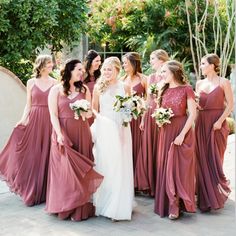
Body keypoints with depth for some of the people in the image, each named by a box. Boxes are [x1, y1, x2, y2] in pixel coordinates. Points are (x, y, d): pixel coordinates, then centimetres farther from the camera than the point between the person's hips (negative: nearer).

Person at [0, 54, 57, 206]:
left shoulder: (55, 83, 5)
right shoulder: (31, 82, 5)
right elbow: (28, 105, 7)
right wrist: (23, 120, -5)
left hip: (50, 121, 0)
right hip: (34, 120, 0)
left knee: (47, 155, 4)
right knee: (32, 155, 2)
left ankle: (45, 191, 17)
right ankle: (32, 191, 16)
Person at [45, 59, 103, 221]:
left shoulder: (84, 89, 11)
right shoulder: (56, 90, 1)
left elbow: (89, 113, 13)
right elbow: (53, 115, -5)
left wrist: (85, 112, -10)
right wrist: (59, 134, -16)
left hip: (82, 133, 3)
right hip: (63, 133, -3)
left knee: (81, 169, 3)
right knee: (64, 168, -2)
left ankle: (80, 207, 9)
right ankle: (64, 206, 8)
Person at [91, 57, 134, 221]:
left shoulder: (124, 87, 4)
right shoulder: (98, 87, 6)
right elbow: (94, 108, 8)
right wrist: (98, 117, -10)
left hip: (120, 129, -1)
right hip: (103, 129, 1)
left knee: (119, 166, 0)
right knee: (103, 165, 3)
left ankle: (118, 206, 10)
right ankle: (103, 203, 16)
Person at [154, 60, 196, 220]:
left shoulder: (186, 89, -7)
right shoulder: (164, 90, 11)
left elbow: (192, 114, -11)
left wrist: (182, 134, -17)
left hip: (181, 131, -5)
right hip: (166, 131, 6)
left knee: (178, 167, -4)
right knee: (165, 167, 6)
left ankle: (175, 206, 2)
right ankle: (168, 202, 15)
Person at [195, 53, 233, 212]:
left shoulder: (223, 82, -3)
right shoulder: (200, 84, 11)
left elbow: (230, 104, -6)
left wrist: (220, 121, -16)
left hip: (217, 124, -4)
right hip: (201, 123, 5)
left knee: (214, 158, -1)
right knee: (202, 158, 4)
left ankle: (217, 195, 16)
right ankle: (205, 197, 15)